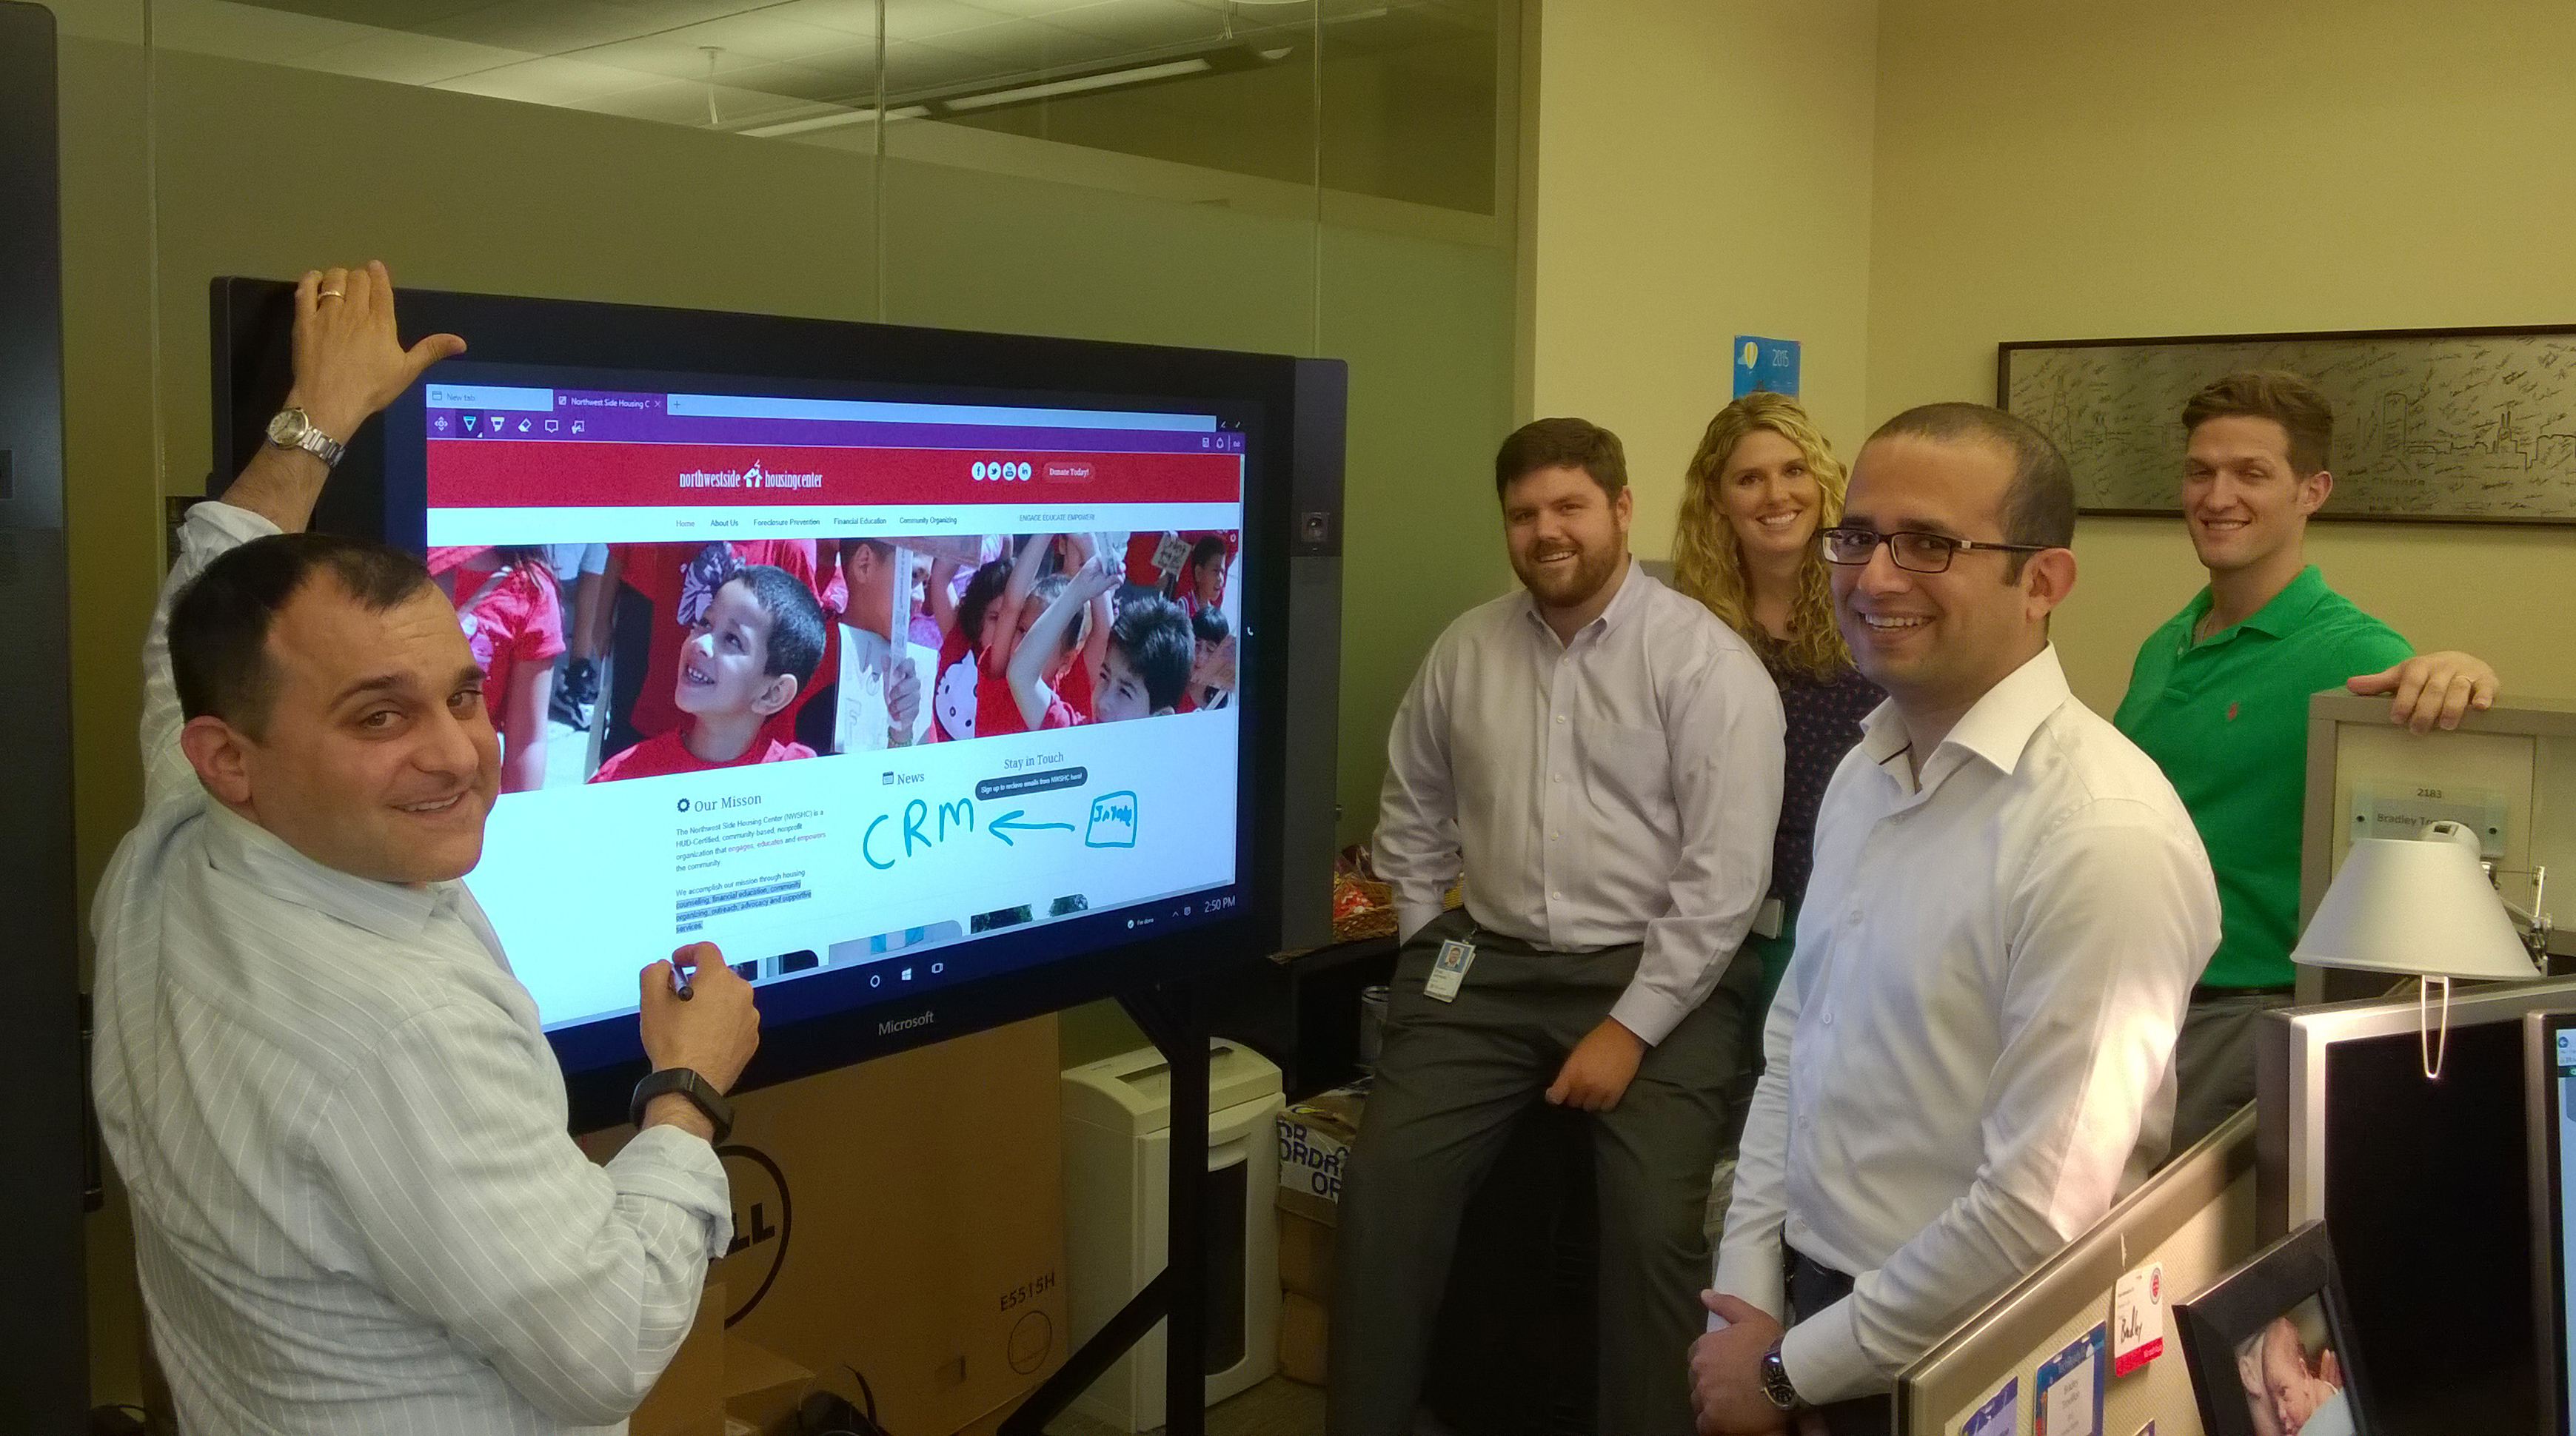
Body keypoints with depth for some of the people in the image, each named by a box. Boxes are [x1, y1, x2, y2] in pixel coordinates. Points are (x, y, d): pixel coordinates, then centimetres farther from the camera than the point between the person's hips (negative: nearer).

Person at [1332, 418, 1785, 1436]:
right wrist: (1429, 955, 9)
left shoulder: (1705, 661, -8)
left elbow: (1725, 876, -12)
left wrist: (1631, 1026, -16)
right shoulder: (1465, 651, 7)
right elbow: (1412, 814, 19)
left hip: (1657, 978, -4)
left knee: (1653, 1227, -21)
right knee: (1383, 1186, -11)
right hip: (1489, 969, 4)